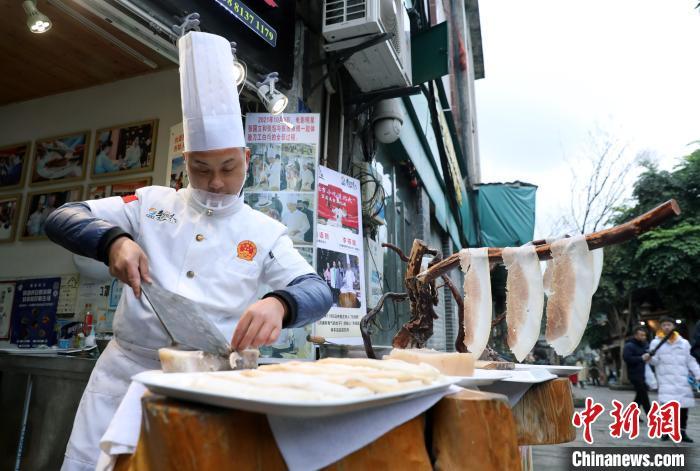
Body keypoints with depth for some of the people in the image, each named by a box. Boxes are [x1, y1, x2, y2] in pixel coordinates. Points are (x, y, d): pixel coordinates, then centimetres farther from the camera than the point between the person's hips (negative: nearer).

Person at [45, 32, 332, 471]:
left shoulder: (265, 233, 0)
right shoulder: (153, 203, 4)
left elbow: (318, 291, -10)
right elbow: (61, 218, 3)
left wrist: (278, 303, -34)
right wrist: (113, 240, -20)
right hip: (126, 371, 2)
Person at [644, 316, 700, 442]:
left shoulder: (684, 343, 13)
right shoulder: (656, 342, 6)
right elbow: (655, 361, 0)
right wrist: (649, 358, -22)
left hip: (683, 380, 3)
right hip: (666, 380, -3)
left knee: (684, 406, 2)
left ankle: (682, 432, 16)